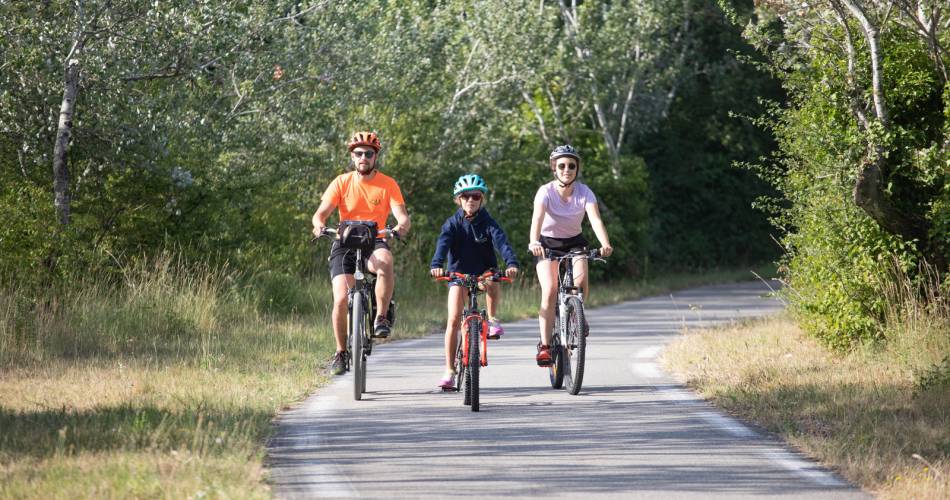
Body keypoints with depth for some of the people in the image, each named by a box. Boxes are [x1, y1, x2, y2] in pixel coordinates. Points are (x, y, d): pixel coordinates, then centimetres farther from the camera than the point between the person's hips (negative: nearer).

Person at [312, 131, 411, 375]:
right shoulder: (341, 183, 0)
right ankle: (341, 353, 3)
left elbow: (403, 217, -10)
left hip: (374, 243, -1)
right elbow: (321, 213, -6)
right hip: (344, 244, 1)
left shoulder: (388, 185, -1)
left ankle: (381, 318, -25)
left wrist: (401, 227, -34)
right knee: (341, 298, -16)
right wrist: (319, 225, -30)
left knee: (385, 261, -38)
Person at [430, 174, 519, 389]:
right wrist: (436, 265, -44)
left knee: (492, 281, -37)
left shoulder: (487, 222, -6)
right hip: (459, 274, 0)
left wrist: (512, 262, -44)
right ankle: (449, 371, -7)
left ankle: (492, 319, -10)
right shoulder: (453, 223, -5)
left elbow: (501, 241, -24)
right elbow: (443, 243, -23)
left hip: (484, 272, 0)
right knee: (453, 320, -12)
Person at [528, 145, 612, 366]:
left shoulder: (584, 192, -17)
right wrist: (534, 242, -57)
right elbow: (537, 218, -38)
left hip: (574, 242, 2)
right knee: (550, 291, -19)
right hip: (548, 242, -2)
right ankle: (544, 345, -14)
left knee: (581, 283, -25)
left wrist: (605, 244, -49)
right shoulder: (546, 192, -22)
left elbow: (595, 219, -31)